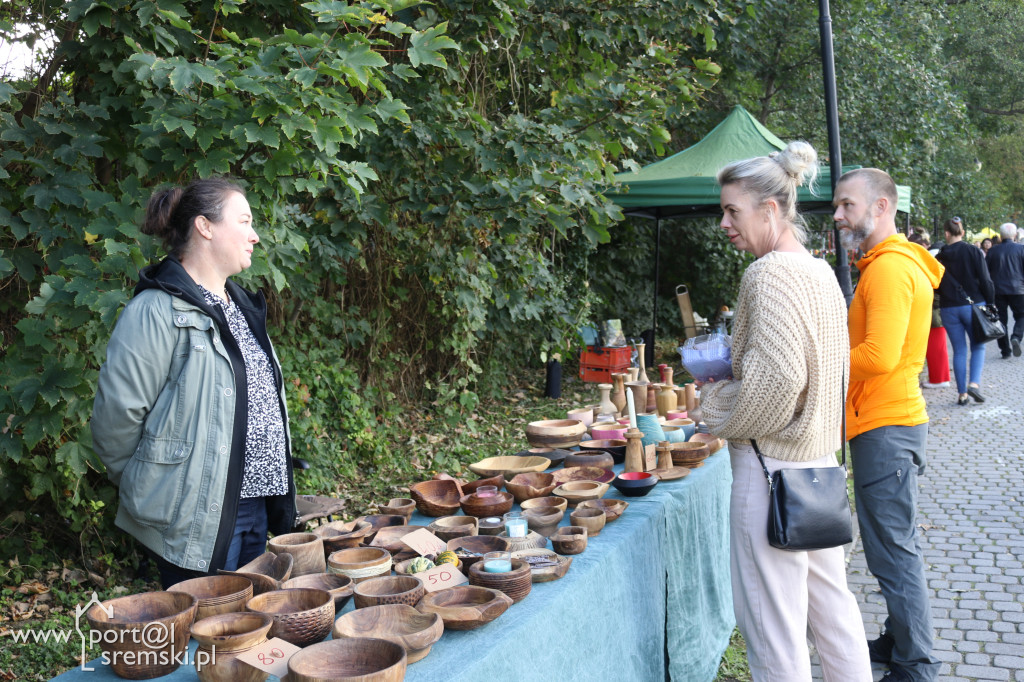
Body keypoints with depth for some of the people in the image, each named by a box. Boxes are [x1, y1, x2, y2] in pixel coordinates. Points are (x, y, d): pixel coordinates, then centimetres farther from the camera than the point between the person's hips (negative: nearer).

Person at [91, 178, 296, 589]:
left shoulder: (240, 304, 13)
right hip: (195, 515, -9)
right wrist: (144, 484, -4)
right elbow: (117, 411, -17)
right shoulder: (157, 311, -17)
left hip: (256, 506, 9)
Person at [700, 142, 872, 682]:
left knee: (772, 619, 2)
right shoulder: (819, 271, 10)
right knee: (830, 597, 21)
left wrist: (717, 408, -7)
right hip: (819, 456, 9)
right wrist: (726, 363, 15)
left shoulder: (768, 274, -17)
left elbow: (776, 378, -25)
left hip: (772, 465, -9)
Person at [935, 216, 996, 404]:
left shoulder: (940, 257, 0)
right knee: (978, 347, 12)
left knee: (959, 350, 7)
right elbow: (985, 281, -6)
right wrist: (991, 303, 3)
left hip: (949, 309, 2)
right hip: (973, 305, -2)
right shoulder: (973, 252, -6)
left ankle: (962, 393, 7)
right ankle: (974, 382, -7)